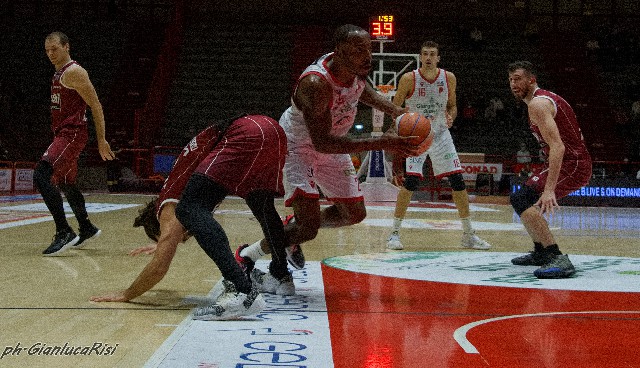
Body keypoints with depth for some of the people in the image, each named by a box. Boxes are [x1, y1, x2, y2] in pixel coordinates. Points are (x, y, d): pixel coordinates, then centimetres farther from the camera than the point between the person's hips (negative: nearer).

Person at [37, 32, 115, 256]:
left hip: (72, 134, -10)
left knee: (41, 176, -21)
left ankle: (64, 233, -21)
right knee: (65, 184, 20)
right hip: (62, 134, 10)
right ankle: (87, 230, 34)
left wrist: (101, 140, -16)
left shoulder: (74, 72, -12)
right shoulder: (58, 74, 18)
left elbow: (95, 106, -14)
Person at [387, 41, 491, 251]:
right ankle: (395, 233, -5)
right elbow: (394, 107, -3)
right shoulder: (409, 79, -13)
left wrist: (450, 117, -13)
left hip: (440, 135, 3)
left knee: (458, 181, -1)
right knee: (411, 181, -18)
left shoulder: (448, 78, -4)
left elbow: (452, 106, 9)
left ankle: (468, 235, 11)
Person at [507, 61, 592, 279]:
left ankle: (557, 259, -30)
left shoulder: (537, 103, -14)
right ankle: (541, 252, 32)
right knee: (523, 197, 23)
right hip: (579, 162, 11)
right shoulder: (547, 98, 19)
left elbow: (557, 147, -26)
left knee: (521, 200, -21)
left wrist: (549, 189, -34)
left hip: (571, 164, -11)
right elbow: (574, 135, 26)